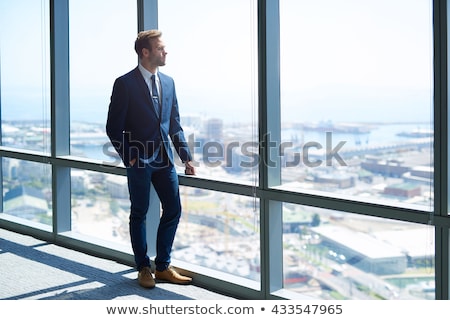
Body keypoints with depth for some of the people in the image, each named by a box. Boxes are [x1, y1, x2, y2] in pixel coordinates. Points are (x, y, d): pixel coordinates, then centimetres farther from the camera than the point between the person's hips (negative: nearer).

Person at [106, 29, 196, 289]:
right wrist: (129, 157, -11)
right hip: (139, 160, -6)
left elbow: (175, 124, 14)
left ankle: (163, 267, 18)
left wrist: (186, 156, 6)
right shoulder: (125, 84, -8)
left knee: (173, 211, 5)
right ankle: (144, 269, 18)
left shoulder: (168, 82, 10)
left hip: (165, 159, 6)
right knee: (139, 214, 5)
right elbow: (114, 128, -6)